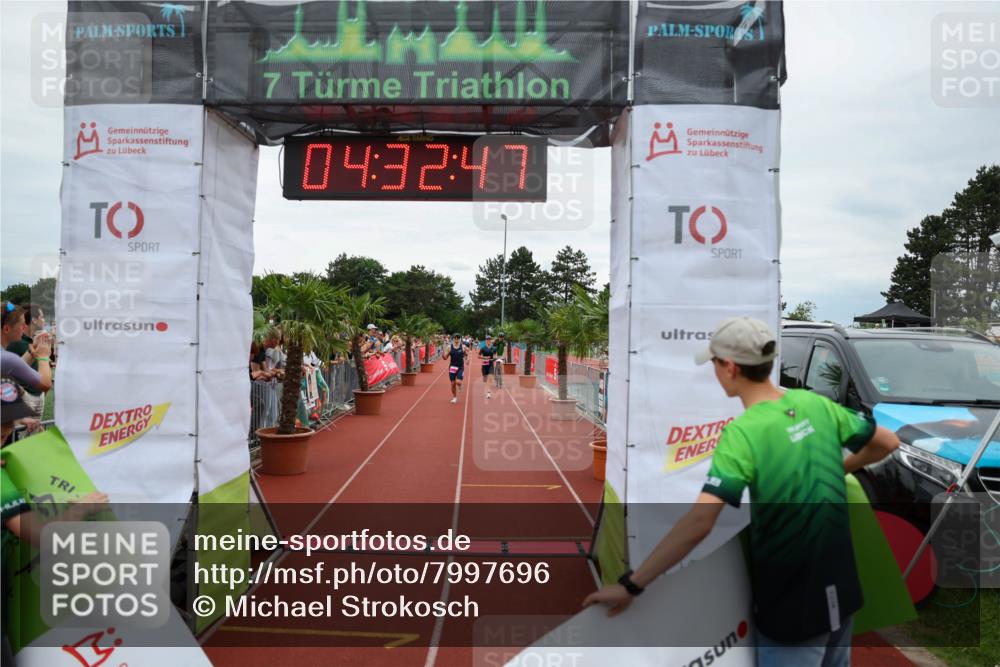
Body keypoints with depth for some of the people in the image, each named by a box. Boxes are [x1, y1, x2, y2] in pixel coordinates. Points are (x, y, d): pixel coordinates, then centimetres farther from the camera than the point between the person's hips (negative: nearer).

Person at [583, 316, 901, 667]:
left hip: (794, 605, -7)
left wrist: (630, 585, -30)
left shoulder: (742, 433, -24)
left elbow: (699, 523, -34)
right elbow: (888, 442, 10)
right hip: (841, 588, 7)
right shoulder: (815, 403, -4)